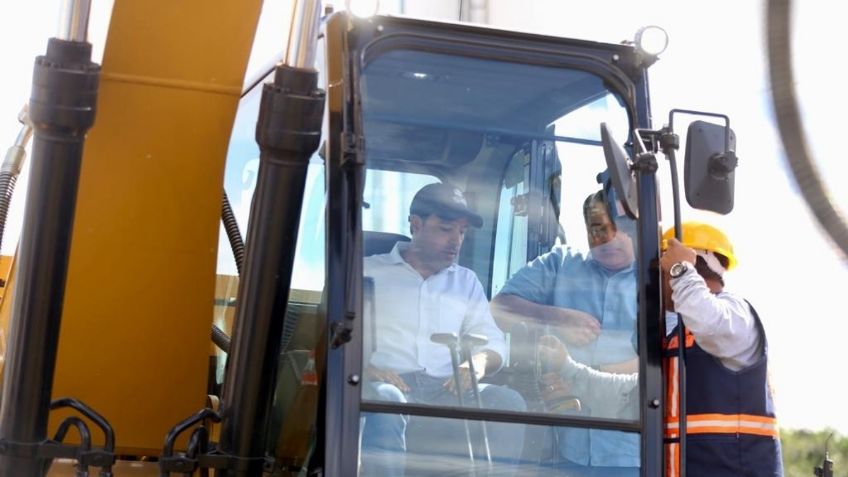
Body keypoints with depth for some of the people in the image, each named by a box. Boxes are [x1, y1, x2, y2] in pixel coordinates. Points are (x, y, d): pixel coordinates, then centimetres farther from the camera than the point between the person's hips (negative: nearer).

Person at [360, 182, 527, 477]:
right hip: (389, 384, -3)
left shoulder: (466, 282, 29)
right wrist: (363, 367, -17)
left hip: (445, 392, 3)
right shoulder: (368, 272, 15)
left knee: (508, 401, -27)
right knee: (385, 400, -40)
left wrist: (480, 361, -6)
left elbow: (494, 342, 20)